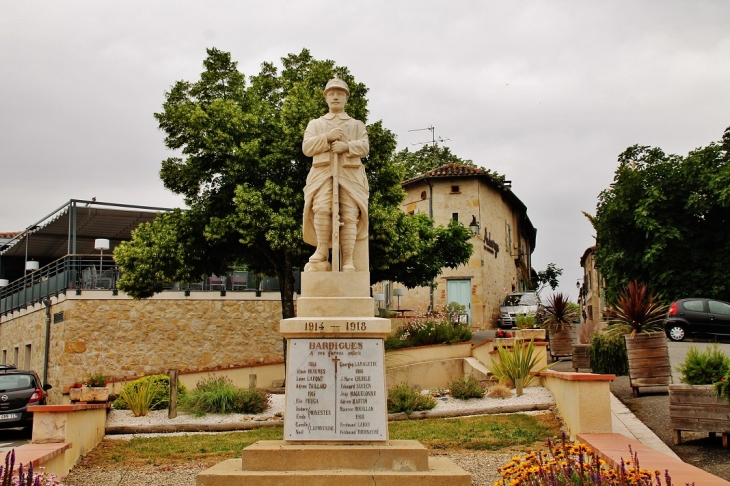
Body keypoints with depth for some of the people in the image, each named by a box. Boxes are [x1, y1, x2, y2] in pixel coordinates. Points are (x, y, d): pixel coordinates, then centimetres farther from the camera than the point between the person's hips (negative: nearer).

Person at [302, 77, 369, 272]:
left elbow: (364, 147, 7)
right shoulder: (315, 124, 25)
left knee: (350, 215, -15)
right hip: (323, 173, 0)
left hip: (350, 174, 1)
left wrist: (347, 146, -13)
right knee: (322, 209, -26)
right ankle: (321, 256, -19)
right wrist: (327, 137, -6)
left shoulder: (357, 125, 25)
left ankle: (348, 262, -15)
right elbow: (307, 147, 9)